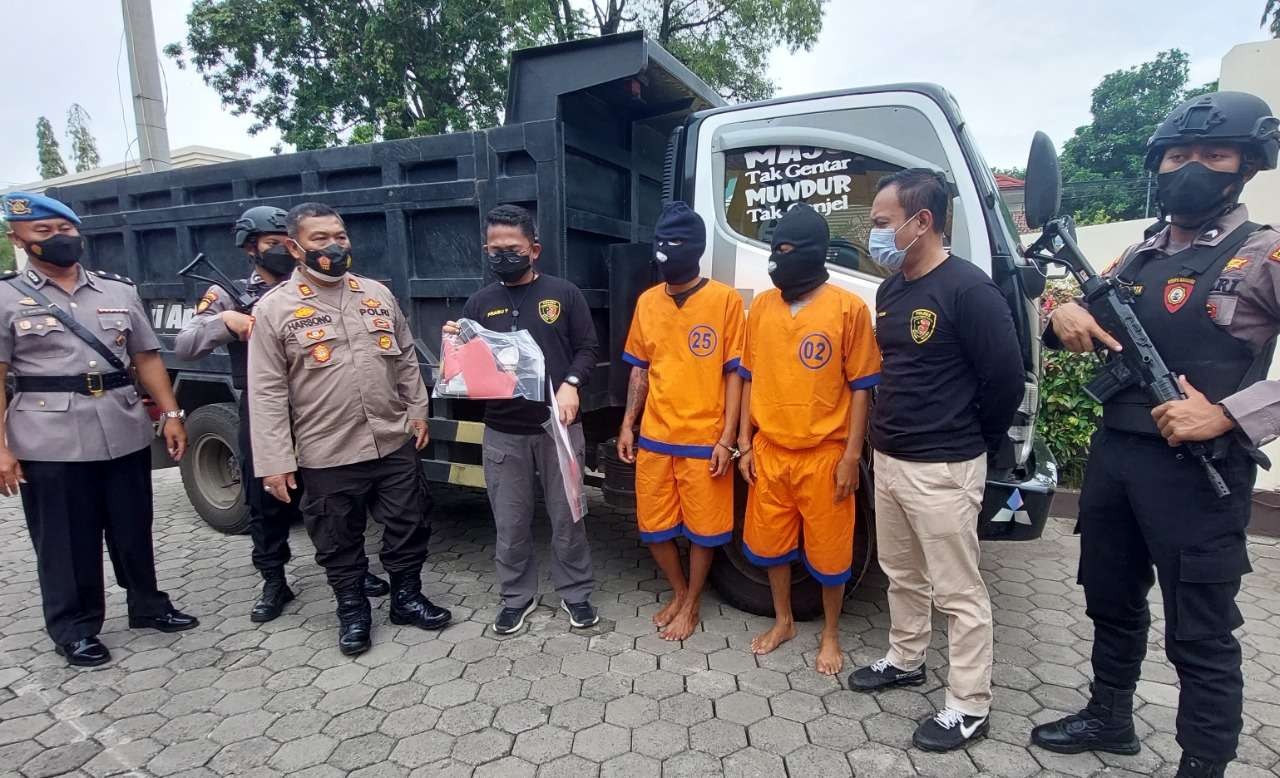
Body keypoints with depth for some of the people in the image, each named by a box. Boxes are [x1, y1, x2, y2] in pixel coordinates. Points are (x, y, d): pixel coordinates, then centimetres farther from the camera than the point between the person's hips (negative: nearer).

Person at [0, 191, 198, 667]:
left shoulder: (119, 290, 9)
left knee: (133, 530, 14)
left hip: (125, 432, 3)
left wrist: (170, 414, 4)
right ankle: (75, 630, 24)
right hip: (50, 441, -3)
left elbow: (146, 358, 11)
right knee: (65, 542, 8)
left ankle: (147, 607, 31)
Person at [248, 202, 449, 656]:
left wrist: (418, 410, 9)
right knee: (338, 540, 12)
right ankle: (353, 612, 32)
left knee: (409, 526, 13)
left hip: (395, 442, 3)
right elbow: (267, 393, -8)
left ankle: (407, 598, 33)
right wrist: (273, 461, -11)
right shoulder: (274, 309, -5)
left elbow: (406, 359, 14)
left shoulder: (377, 294, 7)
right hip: (327, 454, -3)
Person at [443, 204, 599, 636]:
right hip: (502, 431, 2)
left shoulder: (564, 293, 1)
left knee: (566, 516, 10)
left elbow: (587, 348, 1)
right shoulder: (479, 303, 7)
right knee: (510, 522, 12)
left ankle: (575, 592, 29)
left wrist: (571, 384, -15)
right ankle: (517, 595, 31)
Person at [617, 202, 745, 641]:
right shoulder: (647, 302, 6)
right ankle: (679, 593, 38)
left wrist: (727, 438, -10)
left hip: (704, 440, -4)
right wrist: (627, 424, 7)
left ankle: (692, 605, 32)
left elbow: (734, 373, -6)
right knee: (654, 527, 14)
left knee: (703, 529, 11)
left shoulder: (725, 299, -7)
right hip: (653, 439, 4)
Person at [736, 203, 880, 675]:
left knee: (829, 552, 10)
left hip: (825, 455, -4)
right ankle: (783, 622, 38)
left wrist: (851, 455, -9)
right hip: (770, 452, 4)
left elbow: (860, 387, -5)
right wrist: (745, 443, 5)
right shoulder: (762, 306, 4)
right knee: (771, 544, 16)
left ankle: (830, 634, 33)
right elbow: (750, 378, 8)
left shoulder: (848, 308, -8)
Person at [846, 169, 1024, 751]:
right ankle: (905, 661, 42)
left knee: (958, 594, 6)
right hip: (888, 458, 8)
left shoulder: (967, 289, -17)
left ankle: (969, 708, 22)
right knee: (902, 575, 22)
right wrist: (885, 436, 14)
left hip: (943, 469, -8)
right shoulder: (889, 289, 9)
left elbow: (1006, 380, -14)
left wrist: (969, 446, -1)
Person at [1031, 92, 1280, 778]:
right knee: (1111, 602, 20)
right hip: (1112, 458, 6)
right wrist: (1066, 318, -4)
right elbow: (1087, 331, 19)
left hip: (1199, 473, -6)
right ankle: (1108, 717, 40)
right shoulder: (1137, 258, 11)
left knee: (1199, 634, 5)